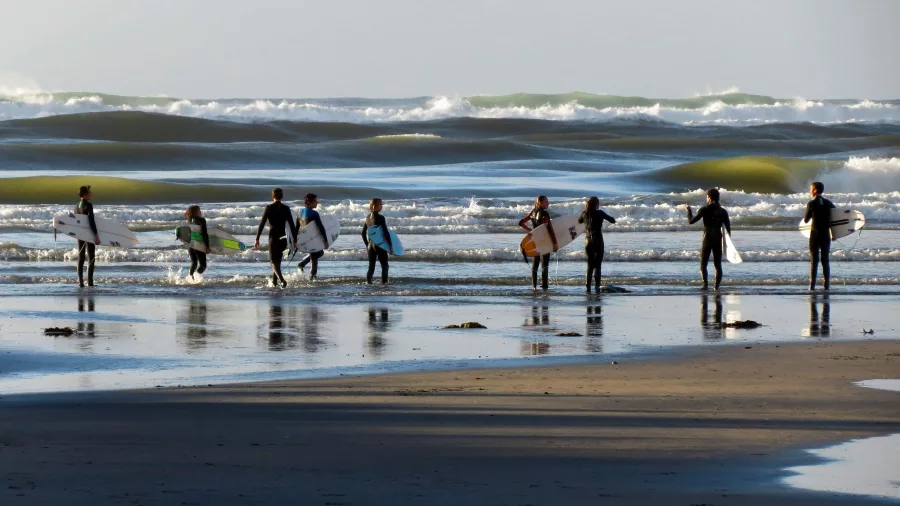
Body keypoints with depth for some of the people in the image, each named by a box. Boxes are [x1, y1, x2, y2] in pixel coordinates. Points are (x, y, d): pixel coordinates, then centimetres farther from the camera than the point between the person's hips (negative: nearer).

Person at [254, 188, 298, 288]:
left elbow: (262, 224, -8)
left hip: (273, 237, -4)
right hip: (283, 238, 4)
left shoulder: (269, 208, -7)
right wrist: (295, 240, 8)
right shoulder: (286, 209, 1)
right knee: (277, 260, 21)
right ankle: (274, 280, 25)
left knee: (274, 261, -2)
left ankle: (282, 280, -23)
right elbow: (292, 225, 2)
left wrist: (257, 239, -3)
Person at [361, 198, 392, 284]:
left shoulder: (368, 218, 6)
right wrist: (390, 245, -10)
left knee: (371, 266, 10)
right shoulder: (380, 218, -14)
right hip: (380, 245, -6)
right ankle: (384, 282, 3)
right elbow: (385, 232, -16)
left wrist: (367, 244, 19)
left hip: (370, 245, 6)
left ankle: (368, 280, -1)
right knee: (384, 265, 6)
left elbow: (363, 233, 12)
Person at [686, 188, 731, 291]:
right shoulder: (723, 211, 3)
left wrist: (689, 211, 12)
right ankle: (717, 286, 5)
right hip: (718, 240, 3)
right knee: (718, 265, 11)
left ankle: (705, 284, -19)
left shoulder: (704, 210, -7)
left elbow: (691, 221, -6)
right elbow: (728, 228, 4)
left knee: (703, 264, 0)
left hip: (707, 239, -3)